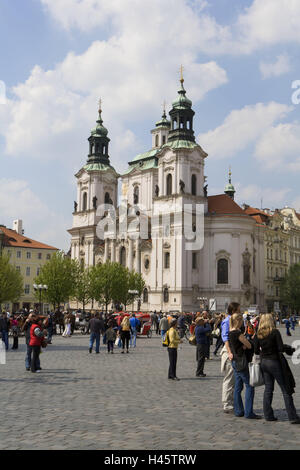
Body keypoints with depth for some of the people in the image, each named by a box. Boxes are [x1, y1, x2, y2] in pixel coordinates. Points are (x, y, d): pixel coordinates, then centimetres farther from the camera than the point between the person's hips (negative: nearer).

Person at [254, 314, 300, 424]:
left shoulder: (258, 334, 1)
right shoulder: (275, 332, -13)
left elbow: (256, 351, 3)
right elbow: (281, 348, -18)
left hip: (263, 362, 5)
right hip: (274, 362, -5)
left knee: (268, 389, 14)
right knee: (285, 390, 1)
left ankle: (268, 415, 15)